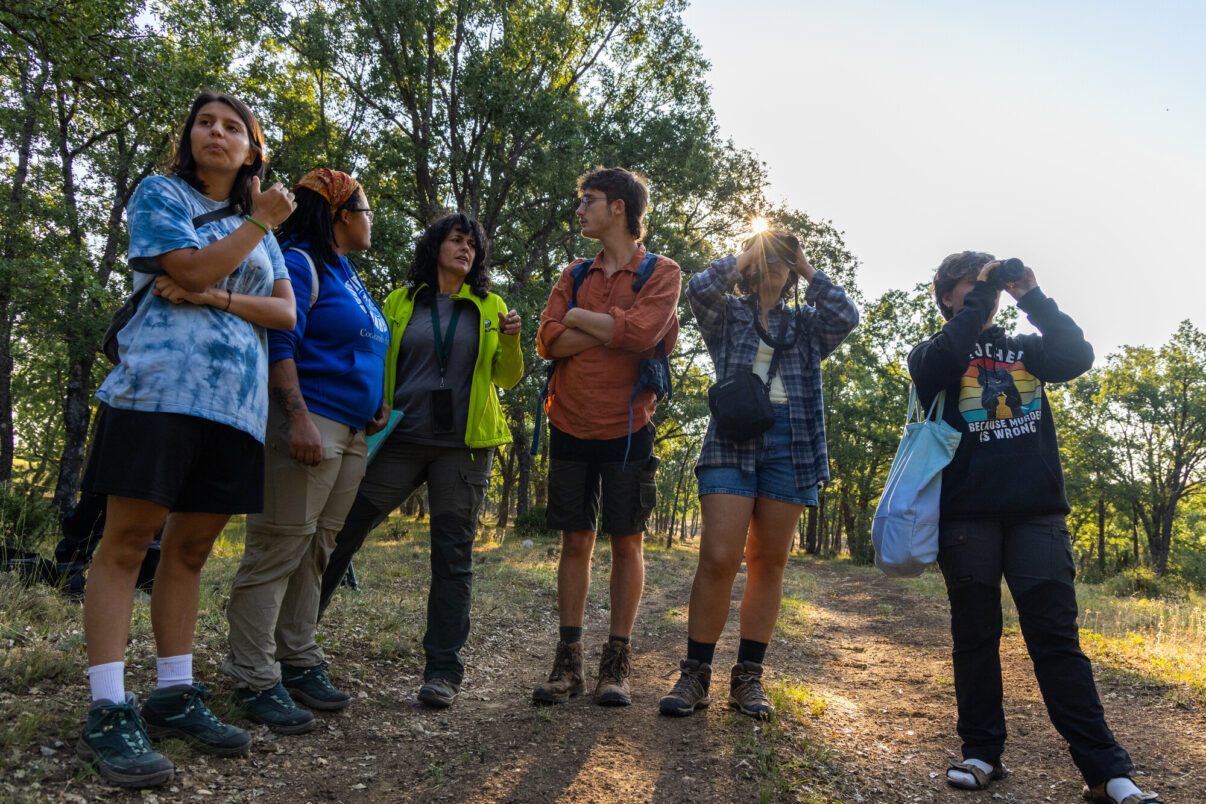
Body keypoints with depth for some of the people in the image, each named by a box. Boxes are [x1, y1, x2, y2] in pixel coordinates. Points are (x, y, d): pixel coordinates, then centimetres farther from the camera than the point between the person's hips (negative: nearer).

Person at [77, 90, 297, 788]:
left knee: (191, 548, 7)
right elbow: (191, 267, -8)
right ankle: (109, 712, -1)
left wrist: (217, 296, -7)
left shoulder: (260, 230, 23)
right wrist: (262, 221, -1)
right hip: (162, 385, -5)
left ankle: (175, 696, 14)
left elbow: (286, 313, 9)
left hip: (236, 402, 5)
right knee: (128, 541, -6)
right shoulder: (160, 193, 10)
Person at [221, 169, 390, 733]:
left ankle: (298, 663, 18)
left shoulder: (349, 278, 24)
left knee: (316, 549, 11)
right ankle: (255, 681, -1)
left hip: (351, 432, 10)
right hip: (309, 422, -10)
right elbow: (280, 343, -14)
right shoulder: (298, 263, -5)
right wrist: (298, 417, -23)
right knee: (279, 549, -8)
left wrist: (376, 402, 17)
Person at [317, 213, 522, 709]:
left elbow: (507, 379, 11)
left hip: (464, 445, 0)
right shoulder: (400, 302, 12)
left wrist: (511, 342, -8)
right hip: (402, 439, 1)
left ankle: (443, 669, 8)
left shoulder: (489, 306, 13)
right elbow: (375, 365, 16)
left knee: (453, 554, 1)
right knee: (342, 528, 0)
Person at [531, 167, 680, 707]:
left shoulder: (661, 273, 0)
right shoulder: (575, 275, 14)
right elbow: (548, 342, -1)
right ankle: (568, 661, 13)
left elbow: (641, 333, -19)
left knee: (626, 540, 2)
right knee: (575, 540, 6)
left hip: (627, 428, -3)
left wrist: (579, 318, -6)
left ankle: (616, 663, 12)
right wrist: (614, 328, -10)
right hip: (571, 425, 4)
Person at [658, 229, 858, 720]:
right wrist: (746, 256, 6)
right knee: (718, 559, -11)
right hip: (732, 440, -2)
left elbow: (845, 317, 0)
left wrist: (808, 271, 9)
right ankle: (695, 675, 0)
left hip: (790, 444, 3)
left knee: (769, 562, 3)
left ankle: (748, 677, 12)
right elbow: (700, 288, -6)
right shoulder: (727, 316, 14)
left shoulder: (805, 324, 19)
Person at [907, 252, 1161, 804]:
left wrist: (1031, 298, -2)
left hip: (1036, 509, 2)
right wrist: (977, 301, -7)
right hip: (967, 508, -1)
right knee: (974, 635, 4)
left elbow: (1077, 357, 1)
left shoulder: (1026, 348, 21)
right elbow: (933, 366, -13)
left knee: (1055, 635, -2)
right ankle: (982, 752, 15)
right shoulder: (938, 352, 12)